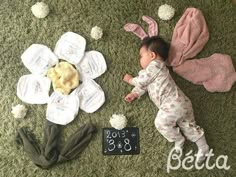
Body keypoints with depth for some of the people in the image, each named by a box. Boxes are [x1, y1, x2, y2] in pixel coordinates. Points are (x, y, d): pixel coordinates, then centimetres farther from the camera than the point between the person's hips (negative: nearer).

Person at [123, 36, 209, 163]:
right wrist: (134, 94, 15)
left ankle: (178, 140, 3)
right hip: (182, 103, 10)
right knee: (188, 125, 10)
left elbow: (141, 82, -3)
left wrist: (130, 79, 16)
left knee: (161, 123, -9)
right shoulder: (156, 68, 28)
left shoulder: (154, 66, -5)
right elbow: (144, 85, 26)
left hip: (172, 104, -10)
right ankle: (203, 146, 11)